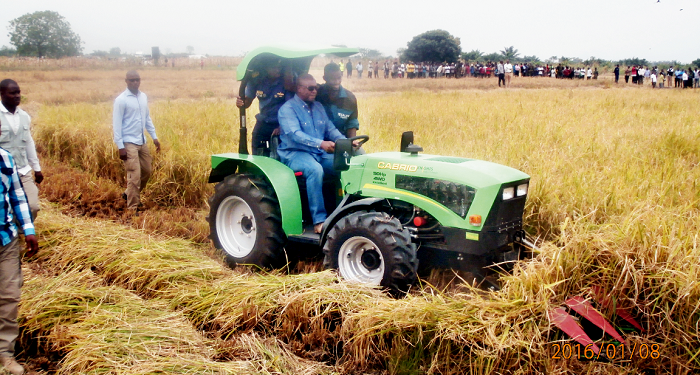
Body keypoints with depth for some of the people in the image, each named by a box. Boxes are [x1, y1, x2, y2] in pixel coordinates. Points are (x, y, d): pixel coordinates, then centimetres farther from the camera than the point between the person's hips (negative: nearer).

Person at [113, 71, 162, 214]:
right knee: (134, 176, -8)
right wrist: (120, 146, -17)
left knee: (146, 172, 14)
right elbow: (116, 124, -12)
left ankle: (129, 194, 35)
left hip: (142, 142, 7)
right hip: (129, 143, -7)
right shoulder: (121, 100, -11)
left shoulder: (144, 97, 9)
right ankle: (132, 209, 2)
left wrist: (154, 137, 13)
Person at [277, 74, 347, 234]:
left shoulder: (318, 107, 17)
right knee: (315, 169, -37)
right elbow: (295, 134, -20)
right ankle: (319, 220, -35)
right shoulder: (288, 108, -5)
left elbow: (331, 129, 13)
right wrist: (320, 143, -34)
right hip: (295, 153, -6)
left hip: (320, 154, 6)